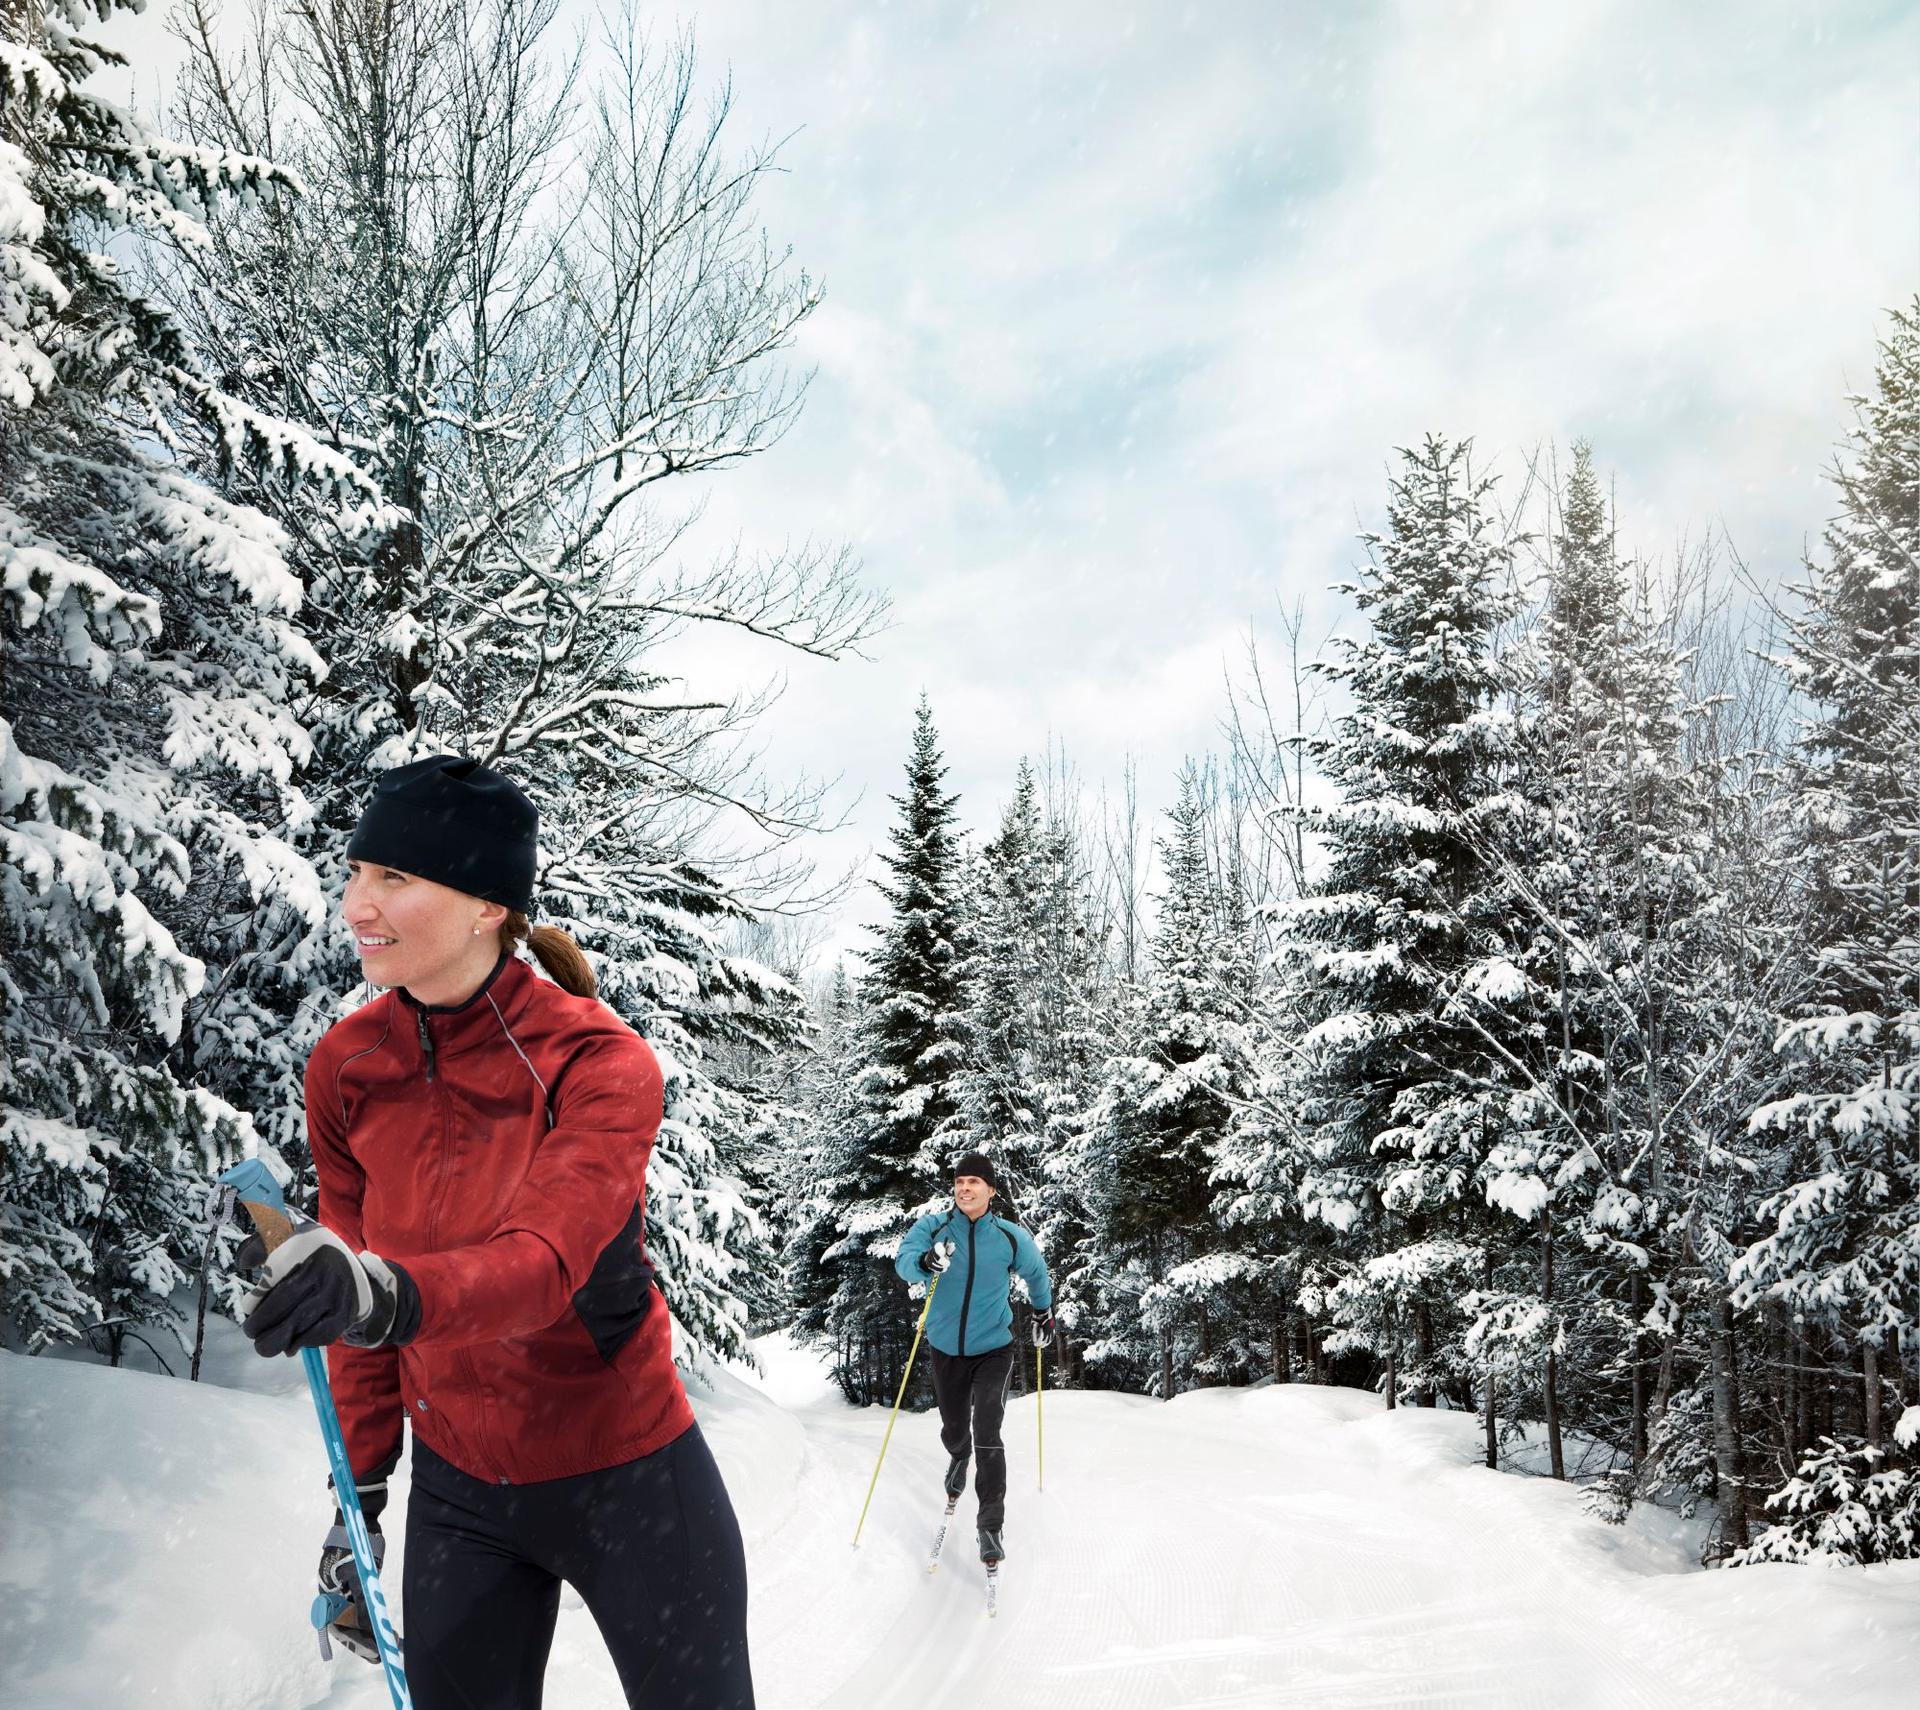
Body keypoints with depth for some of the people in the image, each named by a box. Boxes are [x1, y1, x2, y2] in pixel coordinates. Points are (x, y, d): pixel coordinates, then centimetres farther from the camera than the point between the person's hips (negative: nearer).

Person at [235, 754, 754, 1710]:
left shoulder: (598, 1062, -20)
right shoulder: (345, 1069, -7)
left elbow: (546, 1262, -34)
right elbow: (357, 1295, 3)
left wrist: (392, 1293, -53)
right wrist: (359, 1493, 5)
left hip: (628, 1477, -3)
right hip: (457, 1495, 4)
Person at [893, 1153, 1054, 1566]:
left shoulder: (1011, 1237, -9)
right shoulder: (933, 1227, -11)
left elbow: (1036, 1273, 10)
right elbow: (903, 1260, -27)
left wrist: (1043, 1313, 22)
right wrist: (926, 1262, -49)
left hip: (993, 1350, -2)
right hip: (947, 1350, 2)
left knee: (987, 1434, -16)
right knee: (954, 1430, 18)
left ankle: (992, 1524, -7)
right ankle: (959, 1461, 54)